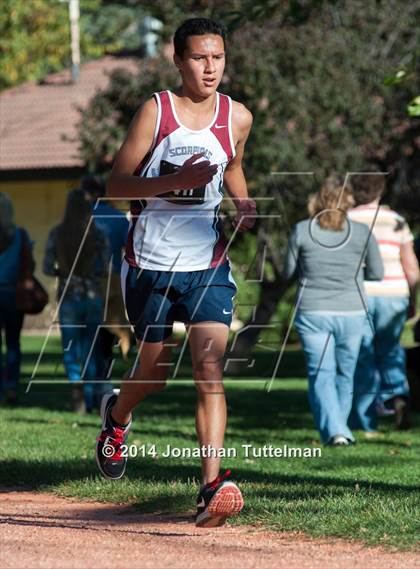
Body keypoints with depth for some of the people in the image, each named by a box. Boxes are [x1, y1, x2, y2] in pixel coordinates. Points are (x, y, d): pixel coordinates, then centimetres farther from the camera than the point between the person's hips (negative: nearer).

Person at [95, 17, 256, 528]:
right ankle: (116, 416, 49)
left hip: (209, 265, 1)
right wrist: (176, 180, -24)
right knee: (154, 374, 14)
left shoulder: (238, 118, 2)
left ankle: (212, 487, -22)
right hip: (150, 265, -1)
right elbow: (116, 186, -10)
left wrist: (242, 204, 4)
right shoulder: (155, 112, -9)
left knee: (210, 369, -15)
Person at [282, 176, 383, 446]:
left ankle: (334, 431, -17)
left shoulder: (302, 231, -3)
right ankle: (339, 428, 23)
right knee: (345, 374, 15)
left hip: (312, 313, -1)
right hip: (352, 312, 1)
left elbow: (289, 272, 5)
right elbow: (377, 273, 6)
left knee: (321, 374, -1)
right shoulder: (362, 232, -2)